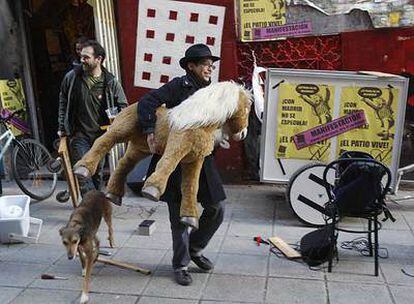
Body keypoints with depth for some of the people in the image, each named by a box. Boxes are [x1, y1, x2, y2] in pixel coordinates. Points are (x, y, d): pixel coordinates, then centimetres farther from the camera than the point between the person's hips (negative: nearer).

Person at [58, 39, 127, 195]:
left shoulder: (110, 82, -7)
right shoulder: (72, 77, -6)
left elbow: (123, 106, 4)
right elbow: (63, 102, 9)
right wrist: (62, 127, 8)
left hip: (101, 134, 1)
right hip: (79, 134, -1)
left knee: (97, 173, 13)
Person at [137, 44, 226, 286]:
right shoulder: (179, 86, -8)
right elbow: (147, 103, -16)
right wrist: (150, 134, -24)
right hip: (174, 160, -6)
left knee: (217, 208, 6)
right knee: (179, 214, 3)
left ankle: (195, 248, 30)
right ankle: (181, 265, 22)